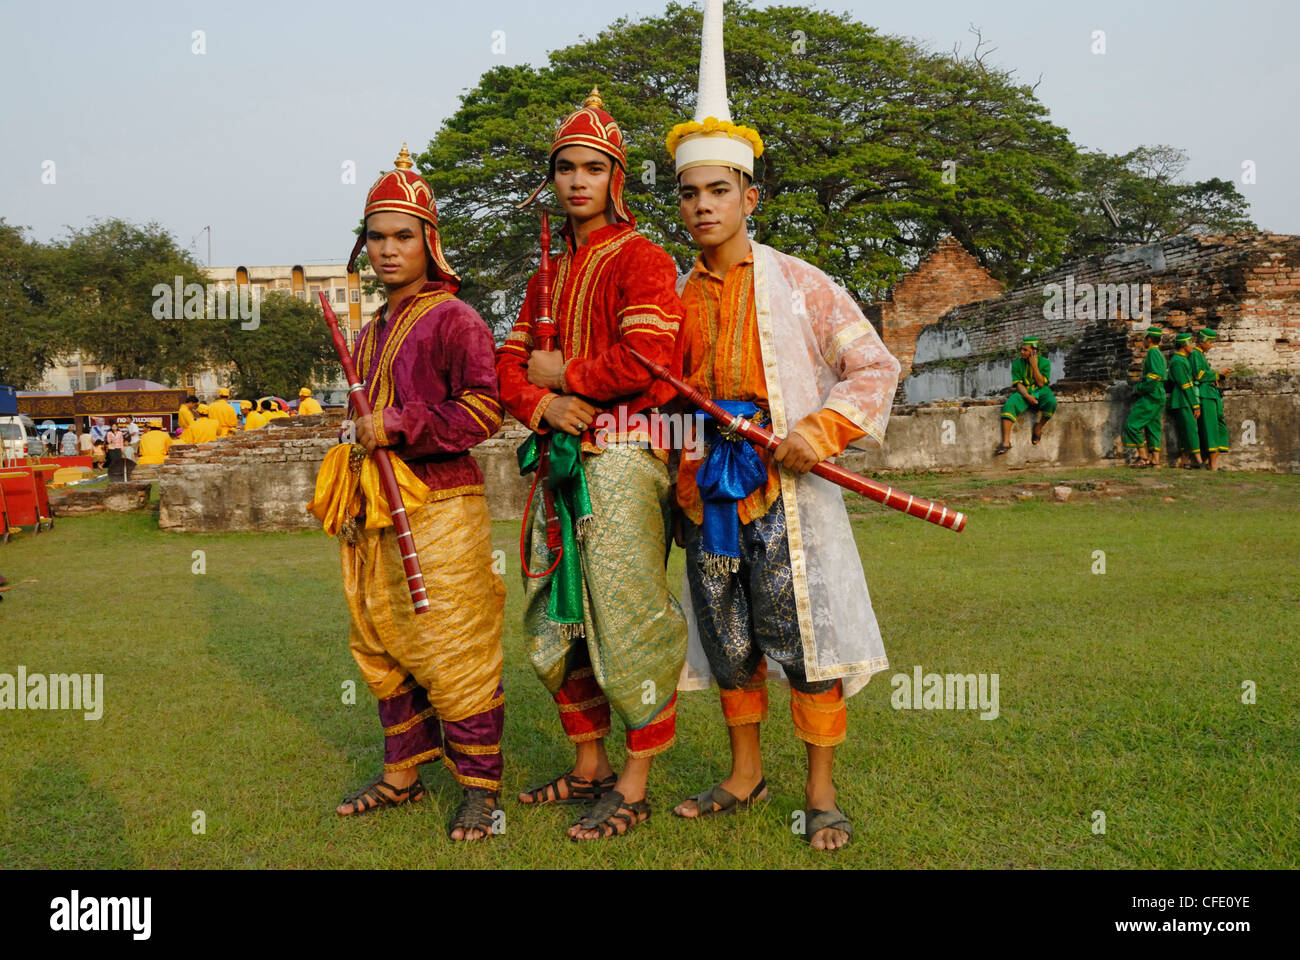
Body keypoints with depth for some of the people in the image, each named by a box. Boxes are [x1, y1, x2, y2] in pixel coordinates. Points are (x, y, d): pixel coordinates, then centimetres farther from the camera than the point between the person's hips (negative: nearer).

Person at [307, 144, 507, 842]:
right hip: (377, 512, 8)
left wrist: (399, 424, -17)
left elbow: (482, 413, -16)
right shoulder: (371, 332, 18)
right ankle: (401, 774, 27)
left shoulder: (454, 319, -7)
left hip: (441, 505, -8)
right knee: (383, 646, 13)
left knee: (452, 651, -5)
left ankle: (480, 789, 8)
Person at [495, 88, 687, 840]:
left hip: (623, 455, -8)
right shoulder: (549, 274, 20)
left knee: (626, 618, -5)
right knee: (559, 619, 13)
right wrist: (541, 403, -5)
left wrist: (564, 373, -5)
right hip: (562, 458, 8)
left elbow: (646, 358, -18)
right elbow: (510, 363, 17)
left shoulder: (641, 259, -4)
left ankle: (635, 787, 7)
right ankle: (588, 767, 27)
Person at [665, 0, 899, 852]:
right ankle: (745, 774, 29)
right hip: (708, 496, 4)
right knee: (728, 644, 12)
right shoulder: (679, 298, 10)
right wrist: (675, 476, 9)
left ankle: (823, 790, 15)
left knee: (808, 642, 0)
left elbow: (874, 367, -3)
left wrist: (822, 430, -17)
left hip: (786, 493, -4)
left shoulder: (798, 285, -2)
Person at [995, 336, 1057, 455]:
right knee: (1009, 405, -30)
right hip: (1023, 392, 1)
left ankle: (1038, 427, -12)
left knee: (1051, 402, -35)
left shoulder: (1044, 362, -2)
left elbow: (1041, 383, -10)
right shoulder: (1017, 363, 2)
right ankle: (1006, 442, -37)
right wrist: (1027, 396, -21)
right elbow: (1018, 383, -3)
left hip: (1040, 392, -1)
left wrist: (1034, 366, -16)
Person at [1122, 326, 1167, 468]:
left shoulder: (1153, 352, -11)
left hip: (1151, 396, -10)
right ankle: (1155, 460, 7)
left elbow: (1154, 377, -20)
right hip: (1158, 396, 10)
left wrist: (1139, 388, -11)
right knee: (1153, 427, 9)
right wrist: (1142, 378, 15)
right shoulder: (1159, 354, 20)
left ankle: (1143, 457, -7)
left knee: (1132, 424, -9)